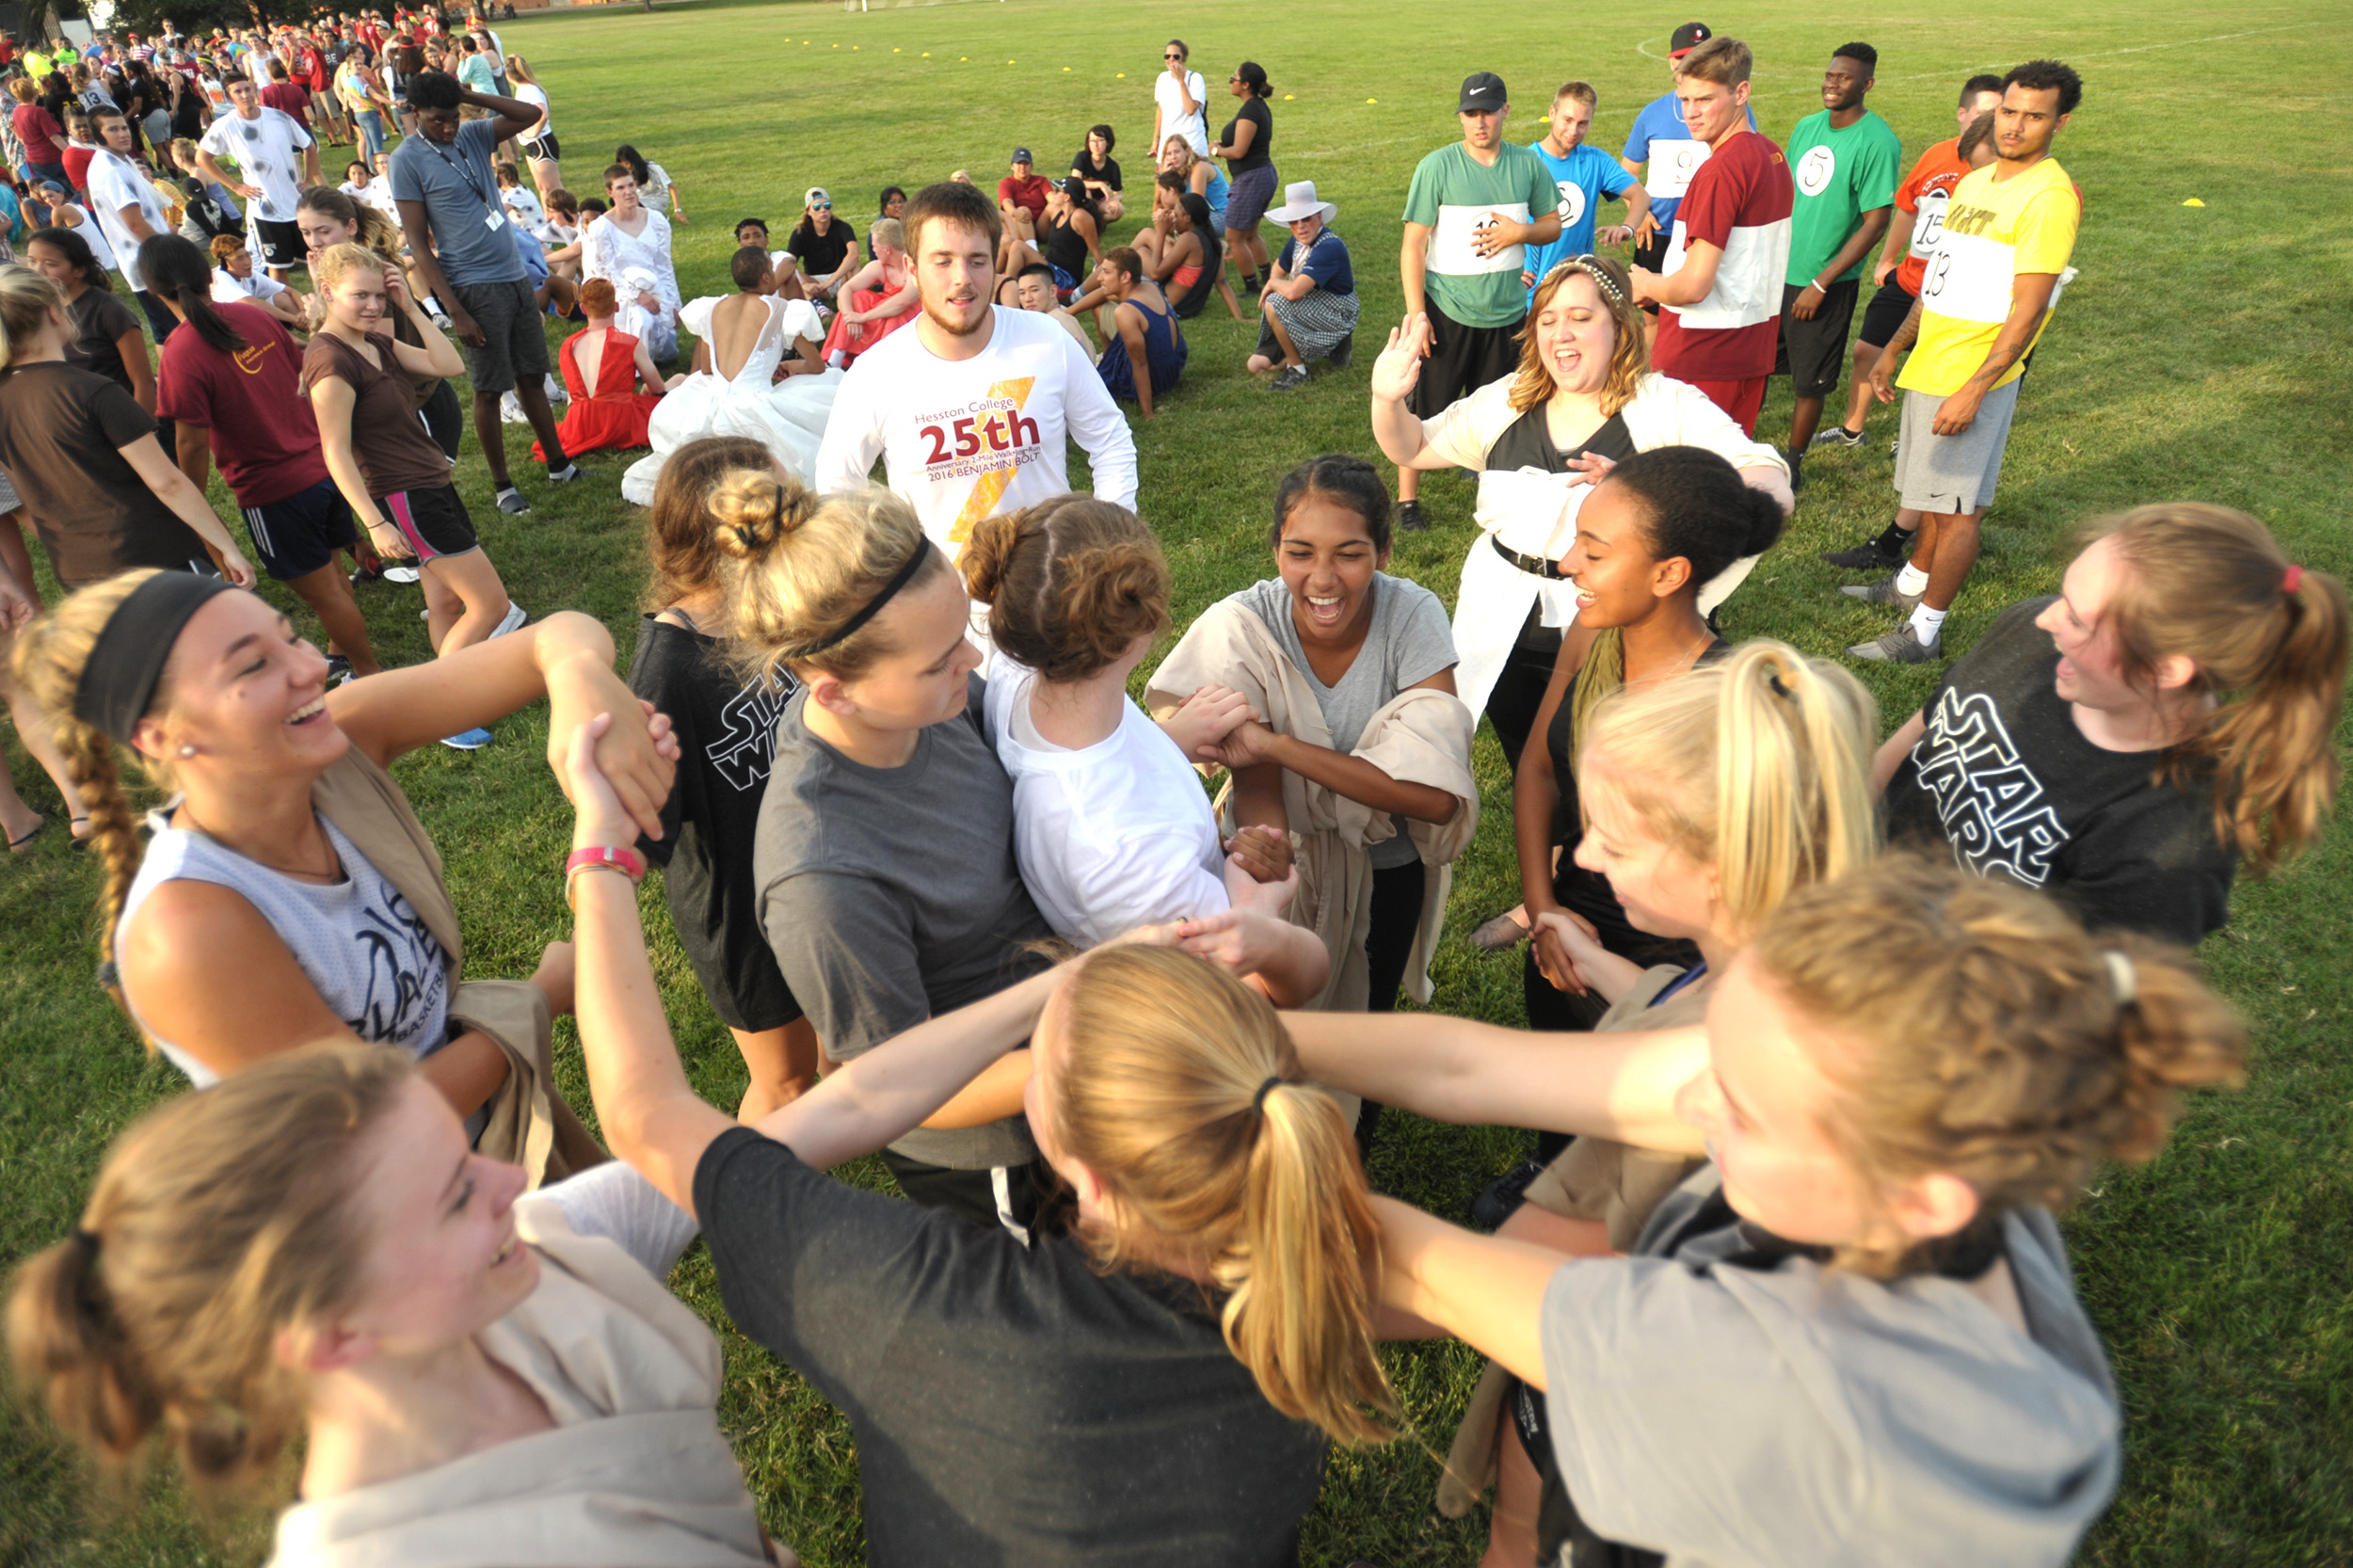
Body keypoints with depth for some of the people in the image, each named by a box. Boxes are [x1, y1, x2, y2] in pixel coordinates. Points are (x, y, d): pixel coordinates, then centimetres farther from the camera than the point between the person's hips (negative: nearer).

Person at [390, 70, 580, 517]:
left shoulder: (473, 136, 8)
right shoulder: (408, 159, -8)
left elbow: (529, 114, 12)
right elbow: (418, 244, -11)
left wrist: (470, 97, 1)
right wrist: (454, 311, -17)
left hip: (516, 277, 6)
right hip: (474, 288, -6)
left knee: (533, 377, 14)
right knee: (489, 389, 1)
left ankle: (559, 466, 24)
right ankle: (503, 486, 11)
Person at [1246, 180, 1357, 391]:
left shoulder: (1330, 247, -27)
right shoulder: (1297, 242, -1)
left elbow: (1294, 291, -36)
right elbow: (1278, 270, 20)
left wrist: (1273, 284, -15)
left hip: (1337, 316, -9)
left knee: (1275, 305, -28)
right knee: (1256, 365, 6)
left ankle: (1297, 370, -12)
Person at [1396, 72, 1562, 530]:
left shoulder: (1529, 165, 3)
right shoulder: (1437, 166, -8)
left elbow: (1554, 225, 13)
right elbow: (1413, 245, -8)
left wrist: (1520, 232, -10)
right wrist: (1416, 314, -14)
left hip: (1507, 313, 3)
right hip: (1446, 311, -3)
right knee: (1426, 411, 3)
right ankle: (1407, 499, 15)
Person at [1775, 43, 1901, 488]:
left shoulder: (1878, 143, -14)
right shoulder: (1808, 126, 5)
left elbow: (1876, 223, -15)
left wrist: (1820, 284, -18)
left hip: (1826, 285, -6)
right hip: (1777, 274, 6)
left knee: (1809, 382, 5)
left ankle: (1792, 464, 21)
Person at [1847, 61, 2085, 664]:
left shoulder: (2049, 196, -14)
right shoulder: (1976, 181, 13)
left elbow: (2028, 308, -19)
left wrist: (1973, 390, -24)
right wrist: (1894, 350, 19)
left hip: (1974, 377, -8)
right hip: (1929, 366, 8)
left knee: (1956, 506, -2)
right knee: (1934, 493, 21)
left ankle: (1923, 632, 4)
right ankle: (1911, 584, 38)